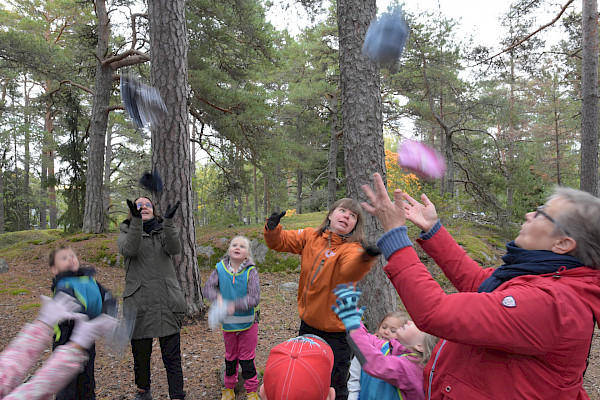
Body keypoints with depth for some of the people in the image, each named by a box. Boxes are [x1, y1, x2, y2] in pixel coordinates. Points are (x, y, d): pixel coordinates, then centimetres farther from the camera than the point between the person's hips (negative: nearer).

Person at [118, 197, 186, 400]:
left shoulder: (164, 230, 11)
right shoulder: (126, 232, 9)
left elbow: (174, 248, -11)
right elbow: (129, 250, -16)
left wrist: (169, 221, -24)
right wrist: (136, 220, -26)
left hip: (167, 301, 0)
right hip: (138, 302, 0)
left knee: (172, 355, -1)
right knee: (140, 353, 13)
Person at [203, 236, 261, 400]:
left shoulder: (251, 272, -13)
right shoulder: (220, 269, -6)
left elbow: (254, 298, -20)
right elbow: (208, 288, -7)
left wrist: (235, 305, -31)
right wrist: (217, 297, -27)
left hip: (248, 322, -3)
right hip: (228, 322, 3)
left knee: (247, 359, 8)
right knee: (230, 357, 20)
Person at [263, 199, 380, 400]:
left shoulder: (352, 248, -17)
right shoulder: (311, 236, -2)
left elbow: (350, 271, -38)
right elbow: (279, 241, 2)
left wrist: (364, 258, -62)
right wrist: (272, 228, -21)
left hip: (336, 332, -5)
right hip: (308, 323, 5)